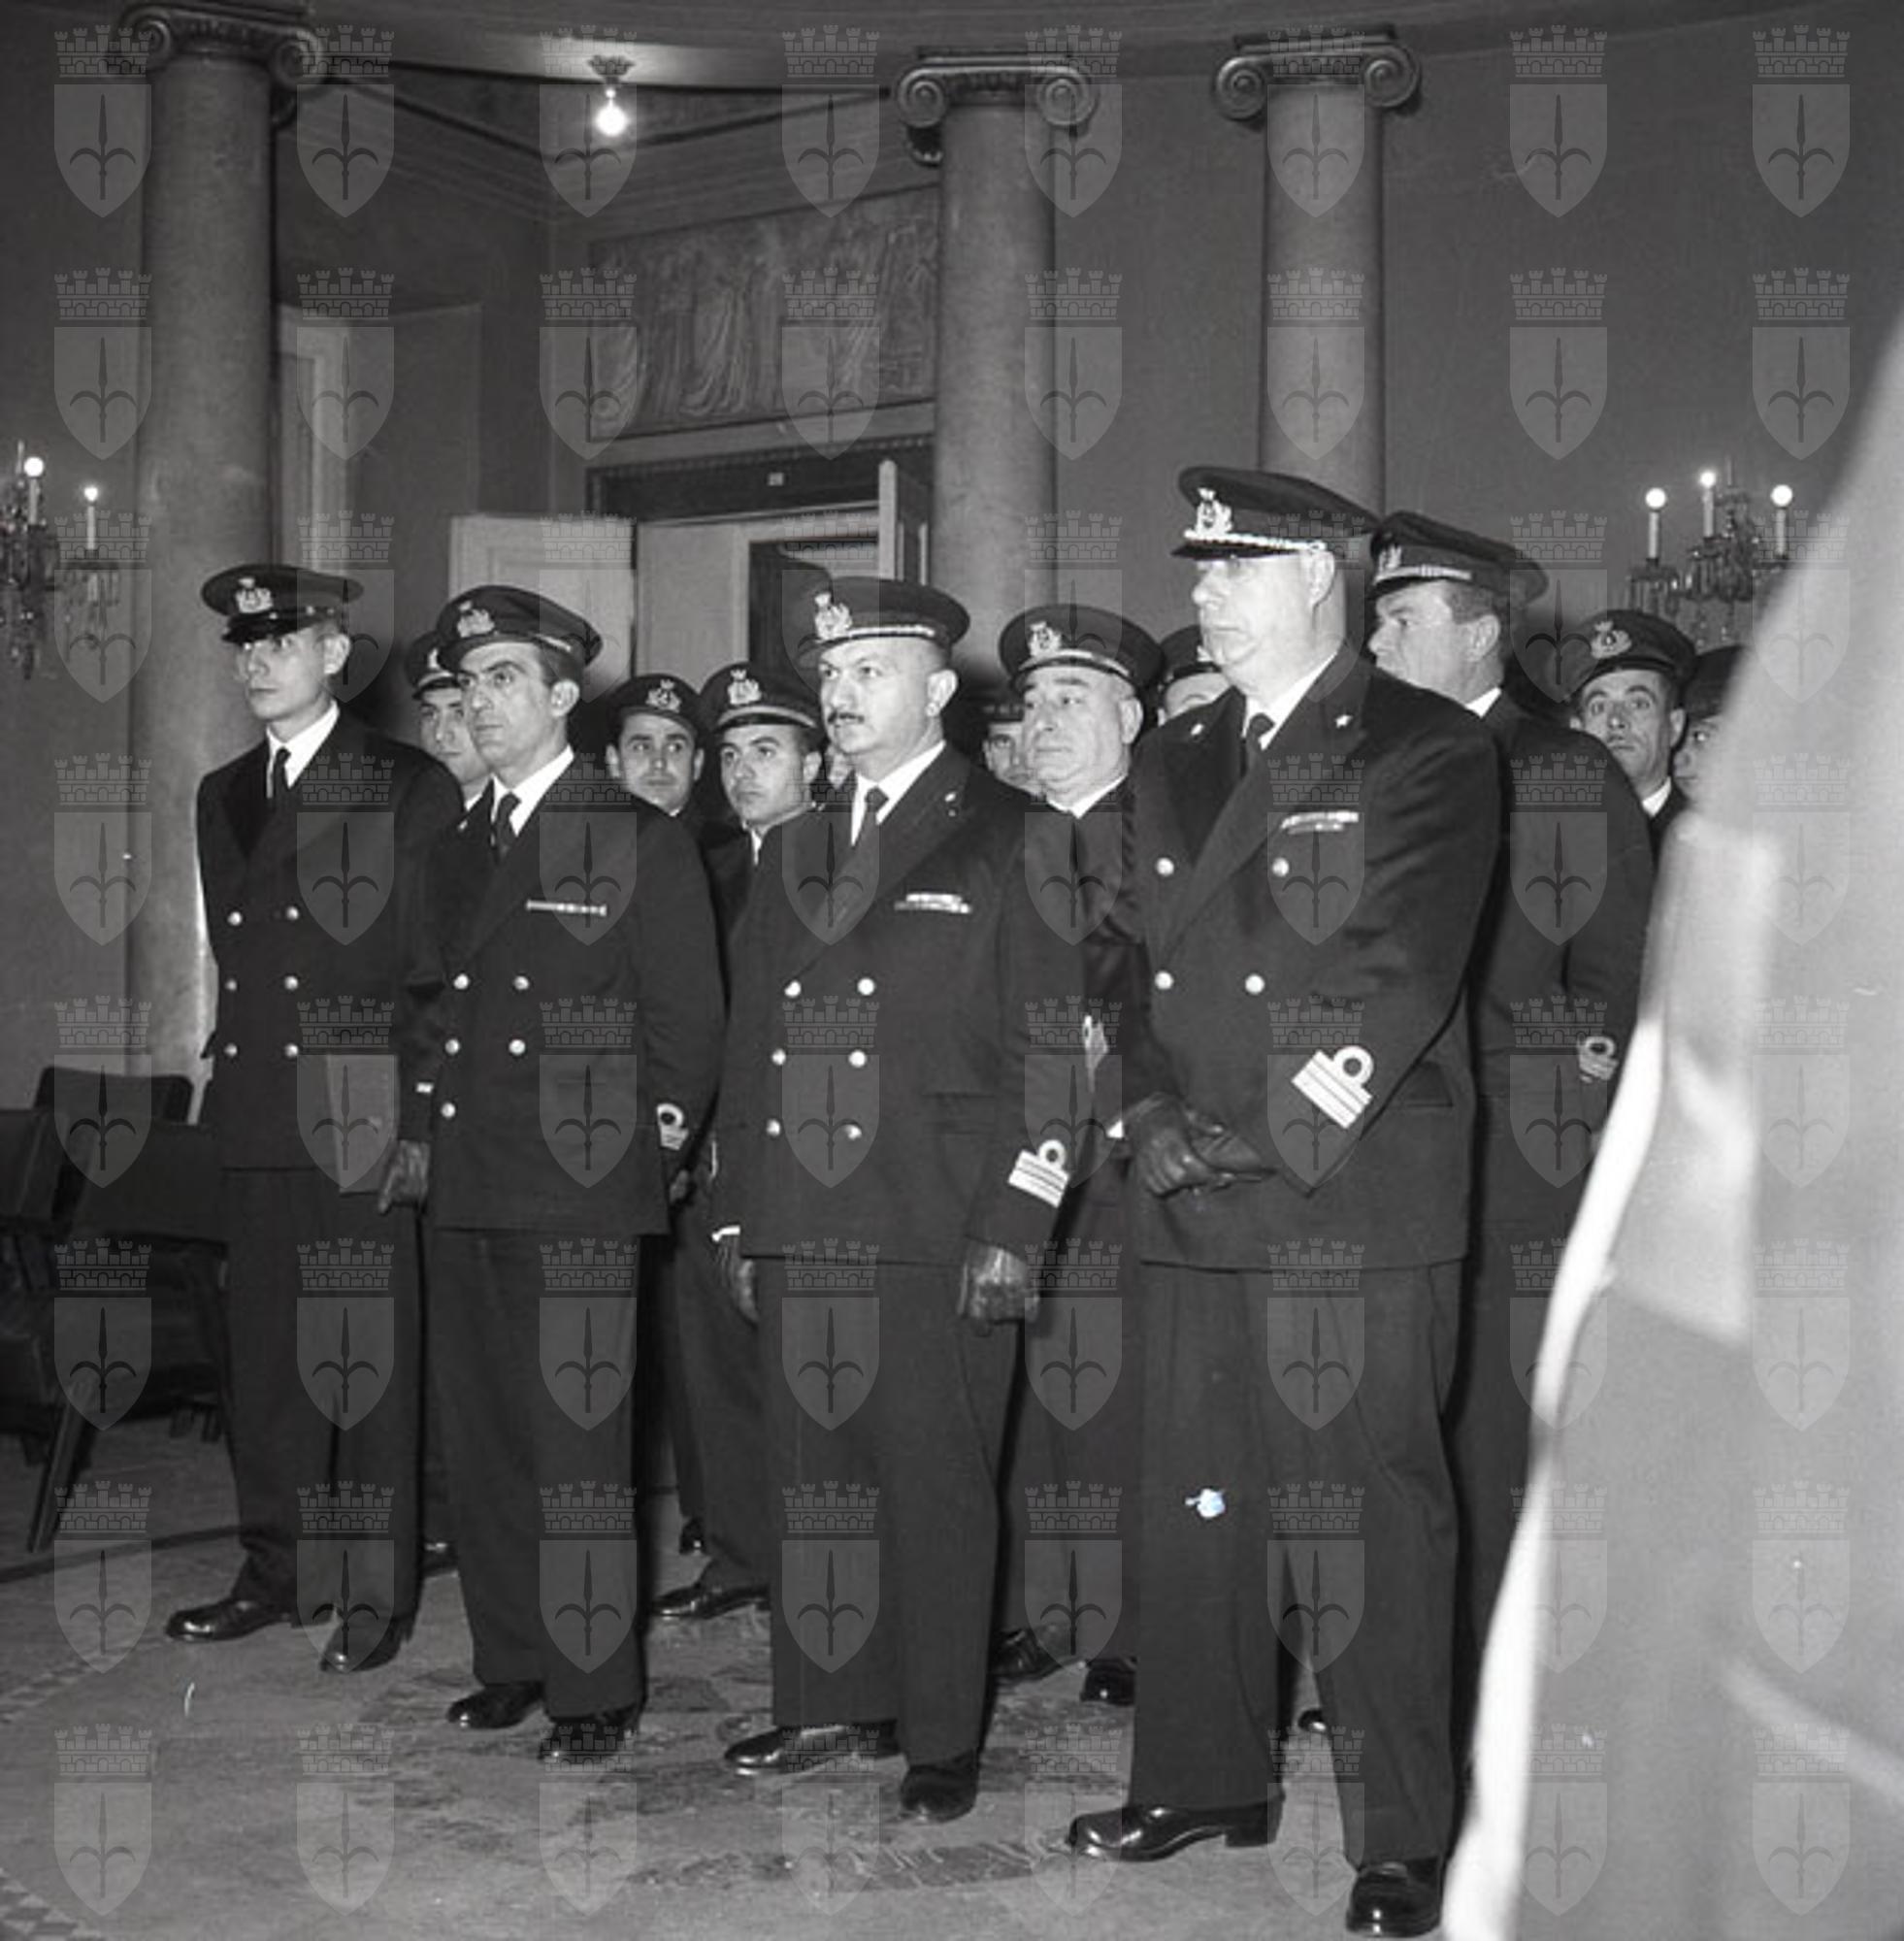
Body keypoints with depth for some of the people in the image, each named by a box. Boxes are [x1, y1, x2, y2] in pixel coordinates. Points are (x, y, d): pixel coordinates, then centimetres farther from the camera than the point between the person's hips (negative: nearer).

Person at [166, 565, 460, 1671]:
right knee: (265, 1354, 10)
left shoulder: (410, 790, -3)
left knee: (369, 1359, -1)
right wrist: (232, 1074, 12)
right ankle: (279, 1571, 23)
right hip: (257, 1114, 6)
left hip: (362, 1120, -6)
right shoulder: (224, 794, 16)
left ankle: (377, 1595, 9)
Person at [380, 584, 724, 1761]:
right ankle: (511, 1662, 24)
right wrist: (420, 1131, 12)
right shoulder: (458, 851, 17)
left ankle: (594, 1689, 6)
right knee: (481, 1438, 11)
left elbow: (689, 1018, -3)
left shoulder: (643, 843, -2)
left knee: (578, 1442, -5)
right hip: (464, 1185, 7)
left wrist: (650, 1147, -6)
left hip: (580, 1191, -6)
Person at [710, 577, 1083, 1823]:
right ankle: (830, 1704, 24)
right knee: (815, 1477, 10)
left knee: (936, 1486, 1)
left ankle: (942, 1741, 13)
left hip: (940, 1227, -5)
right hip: (802, 1225, 6)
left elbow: (1051, 1043, -5)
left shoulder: (1008, 841, 0)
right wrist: (738, 1209, 13)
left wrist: (1017, 1222, -12)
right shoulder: (793, 854, 18)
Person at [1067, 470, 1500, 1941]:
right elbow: (1142, 964, 15)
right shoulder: (1175, 760, 17)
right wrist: (1153, 1115, -1)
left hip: (1359, 1208, -6)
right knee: (1196, 1502, 13)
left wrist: (1277, 1138, -14)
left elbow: (1404, 973, -10)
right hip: (1196, 1212, 6)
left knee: (1369, 1517, -2)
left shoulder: (1431, 752, -2)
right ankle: (1209, 1779, 30)